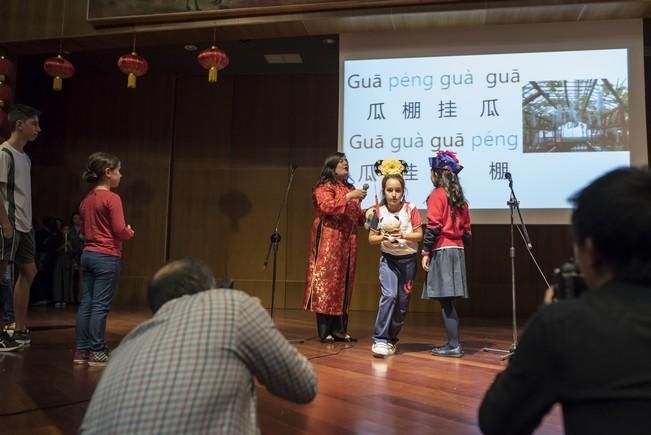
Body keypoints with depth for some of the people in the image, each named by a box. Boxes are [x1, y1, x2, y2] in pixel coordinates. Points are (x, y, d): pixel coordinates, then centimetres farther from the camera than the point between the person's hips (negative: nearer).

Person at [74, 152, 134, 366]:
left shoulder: (86, 200, 12)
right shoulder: (112, 198, -13)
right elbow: (120, 231, -15)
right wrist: (130, 232, 4)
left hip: (87, 255, 8)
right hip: (107, 257, -8)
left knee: (86, 304, 9)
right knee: (100, 306, -4)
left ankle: (81, 351, 14)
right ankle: (97, 353, 1)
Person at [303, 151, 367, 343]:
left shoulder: (350, 188, 21)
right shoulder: (324, 187, 1)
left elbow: (356, 217, 24)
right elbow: (327, 206, -18)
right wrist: (349, 197, -19)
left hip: (348, 242, 7)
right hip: (329, 241, -7)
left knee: (344, 282, 5)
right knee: (327, 280, -7)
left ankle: (339, 329, 10)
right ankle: (325, 331, -4)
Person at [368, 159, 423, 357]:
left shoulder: (410, 209, -7)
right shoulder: (379, 211, -4)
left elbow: (419, 235, -6)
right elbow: (371, 238, 1)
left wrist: (404, 235, -23)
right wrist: (383, 237, -19)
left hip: (408, 259, 1)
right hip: (388, 259, -1)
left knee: (403, 301, 7)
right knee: (389, 296, -18)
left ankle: (392, 338, 25)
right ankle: (380, 339, -15)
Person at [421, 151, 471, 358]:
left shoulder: (437, 194, -6)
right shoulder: (459, 197, 16)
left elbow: (433, 226, -13)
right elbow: (466, 228, 15)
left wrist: (426, 252, -11)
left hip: (442, 250, -8)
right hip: (457, 250, 8)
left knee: (445, 300, -6)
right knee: (448, 300, 11)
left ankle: (454, 345, -6)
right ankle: (453, 343, 14)